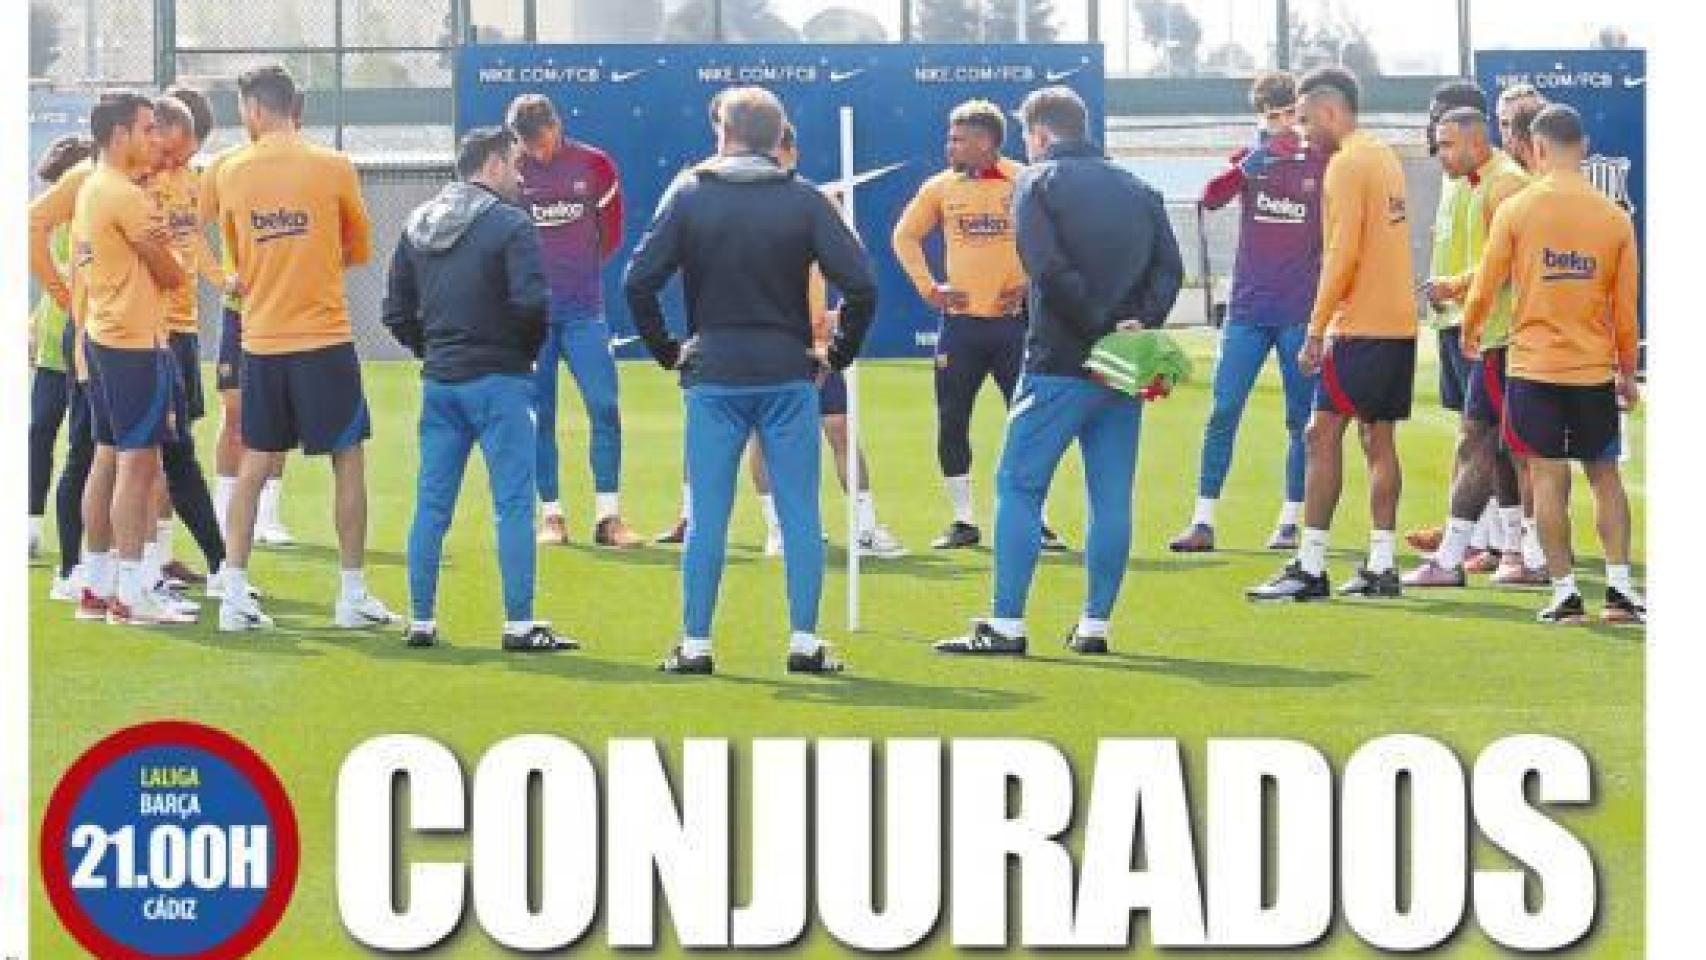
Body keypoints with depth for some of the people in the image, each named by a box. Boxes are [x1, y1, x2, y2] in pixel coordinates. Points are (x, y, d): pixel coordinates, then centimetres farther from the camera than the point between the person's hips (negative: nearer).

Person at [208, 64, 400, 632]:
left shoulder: (230, 174, 0)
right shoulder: (333, 168, -5)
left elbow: (237, 257, 12)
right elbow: (359, 251, 8)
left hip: (260, 342, 3)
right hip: (324, 339, -2)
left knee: (253, 466, 9)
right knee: (349, 461, 6)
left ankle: (235, 598, 6)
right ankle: (352, 596, 6)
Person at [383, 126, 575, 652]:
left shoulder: (418, 225, 10)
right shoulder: (510, 224, -9)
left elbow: (397, 311, 9)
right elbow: (532, 300, -19)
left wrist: (430, 350, 15)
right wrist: (528, 347, -2)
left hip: (439, 383, 6)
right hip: (498, 379, -6)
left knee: (431, 505, 10)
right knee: (514, 504, -2)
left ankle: (421, 621, 12)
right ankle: (519, 624, -4)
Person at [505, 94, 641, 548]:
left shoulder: (594, 165, 1)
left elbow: (611, 235, 12)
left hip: (584, 310, 0)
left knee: (605, 407, -7)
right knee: (538, 416, 1)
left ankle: (608, 516, -4)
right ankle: (551, 515, 7)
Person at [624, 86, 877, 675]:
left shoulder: (689, 195, 0)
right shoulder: (804, 201, 0)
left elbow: (638, 282, -5)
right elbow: (860, 284, -7)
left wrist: (666, 350, 6)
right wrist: (838, 355, 4)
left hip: (713, 377, 0)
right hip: (789, 377, 0)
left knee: (707, 517, 4)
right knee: (800, 514, 5)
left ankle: (695, 645, 4)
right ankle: (804, 642, 1)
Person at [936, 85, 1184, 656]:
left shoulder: (1037, 182, -3)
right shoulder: (1136, 189, 14)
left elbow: (1049, 269, -16)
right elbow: (1170, 266, 3)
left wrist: (1099, 325, -10)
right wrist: (1141, 323, -6)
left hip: (1060, 363, -5)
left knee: (1018, 486, 0)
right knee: (1111, 497, 9)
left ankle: (1007, 624, -5)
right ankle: (1095, 625, 10)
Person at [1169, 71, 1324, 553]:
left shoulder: (1322, 162, 1)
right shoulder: (1249, 160, 4)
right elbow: (1210, 198, -15)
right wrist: (1247, 168, -30)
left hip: (1300, 313, -1)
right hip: (1247, 309, 1)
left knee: (1300, 420, 3)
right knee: (1222, 413, -3)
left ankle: (1290, 522, 11)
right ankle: (1203, 522, -2)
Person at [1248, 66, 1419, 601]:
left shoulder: (1347, 164, -12)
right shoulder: (1384, 157, 16)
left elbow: (1342, 255, -17)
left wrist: (1317, 330, -13)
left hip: (1361, 328, -9)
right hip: (1400, 323, 9)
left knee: (1323, 434, -8)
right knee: (1378, 439, 10)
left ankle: (1310, 568, -11)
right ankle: (1381, 567, 9)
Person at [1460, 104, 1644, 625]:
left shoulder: (1515, 210, -7)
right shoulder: (1614, 217, -1)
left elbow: (1485, 287, -1)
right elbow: (1626, 307, 5)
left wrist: (1470, 332, 20)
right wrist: (1628, 372, 17)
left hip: (1535, 366, -2)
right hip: (1595, 367, 2)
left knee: (1548, 477, 1)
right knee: (1605, 474, 13)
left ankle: (1565, 591, 0)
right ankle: (1619, 585, 6)